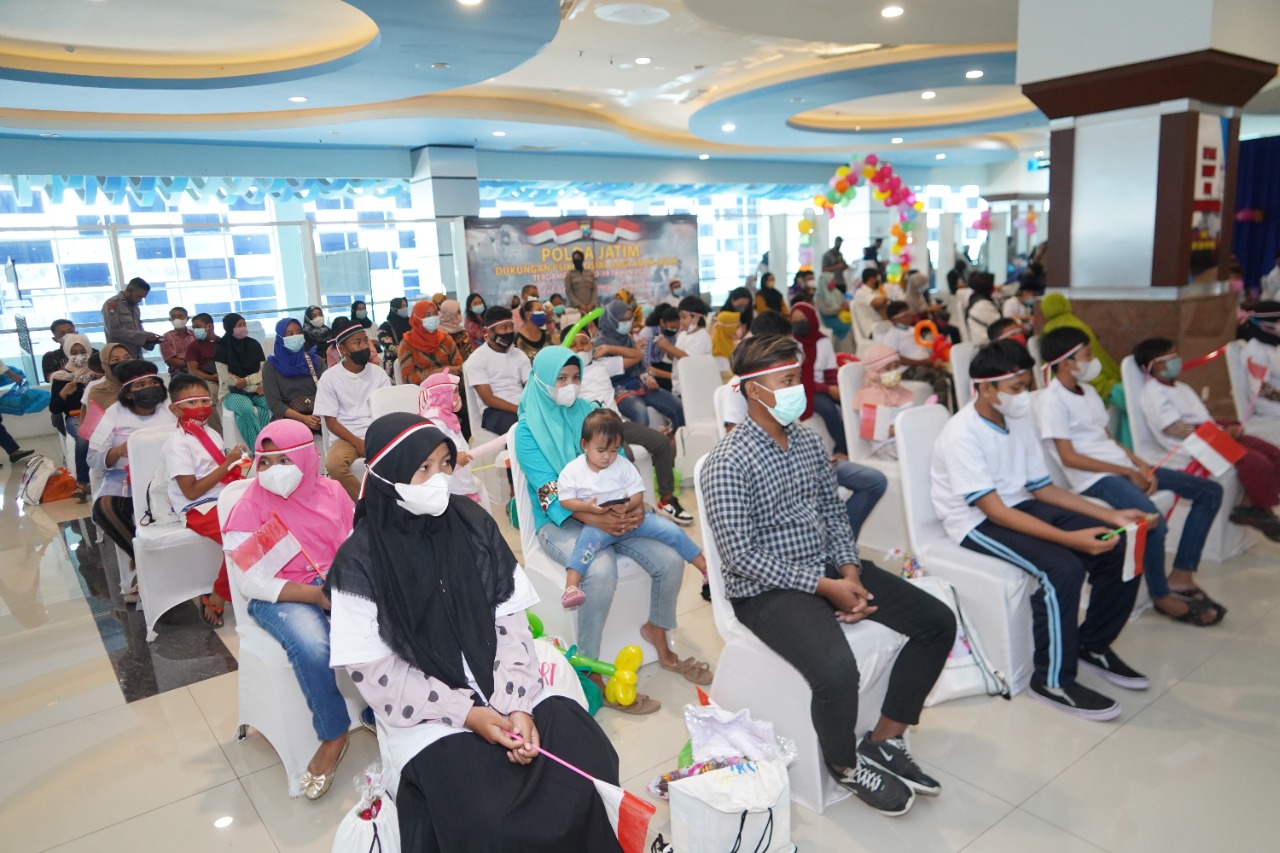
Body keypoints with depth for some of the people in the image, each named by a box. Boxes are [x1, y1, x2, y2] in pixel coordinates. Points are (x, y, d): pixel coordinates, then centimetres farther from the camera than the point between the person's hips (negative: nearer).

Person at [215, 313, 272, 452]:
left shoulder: (254, 345, 7)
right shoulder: (221, 348, -3)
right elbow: (227, 379, -8)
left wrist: (246, 381, -14)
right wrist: (254, 388, -13)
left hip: (256, 390, 3)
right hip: (231, 393, -3)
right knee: (245, 407, -37)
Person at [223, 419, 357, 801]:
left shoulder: (330, 492, 4)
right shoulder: (250, 508, -6)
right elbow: (251, 582, -10)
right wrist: (316, 595, -18)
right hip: (280, 596, -3)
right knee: (311, 647, -34)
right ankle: (334, 737, -10)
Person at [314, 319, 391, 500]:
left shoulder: (379, 374, 5)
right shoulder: (330, 377, -3)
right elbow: (331, 422, -3)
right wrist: (358, 442, -16)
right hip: (345, 437, -2)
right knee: (334, 464, -34)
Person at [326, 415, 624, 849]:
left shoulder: (474, 525, -2)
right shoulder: (360, 563, -11)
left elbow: (510, 620, -1)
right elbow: (374, 670, -10)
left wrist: (518, 705, -14)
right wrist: (467, 714, -16)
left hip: (504, 690, 3)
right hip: (427, 713, -3)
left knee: (586, 757, -17)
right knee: (490, 817, -25)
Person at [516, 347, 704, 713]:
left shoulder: (590, 412, 6)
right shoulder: (528, 430, -6)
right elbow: (550, 492, -16)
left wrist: (636, 504, -19)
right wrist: (595, 519, -31)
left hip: (611, 510, 5)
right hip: (558, 520, -4)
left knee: (670, 560, -14)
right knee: (601, 570, -34)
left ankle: (658, 638, 13)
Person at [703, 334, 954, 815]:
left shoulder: (808, 442, 5)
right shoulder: (728, 463, -18)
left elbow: (833, 514, 12)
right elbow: (740, 555, -20)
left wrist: (850, 572, -7)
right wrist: (824, 587, -20)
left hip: (829, 568, 8)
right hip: (767, 588, -8)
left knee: (937, 622, 0)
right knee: (837, 670, -32)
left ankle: (884, 740, 13)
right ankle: (845, 765, 3)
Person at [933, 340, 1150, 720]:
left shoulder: (1019, 422, 3)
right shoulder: (962, 434, -22)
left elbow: (1042, 488, 9)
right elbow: (995, 511, -26)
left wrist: (1110, 515, -1)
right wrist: (1070, 538, -33)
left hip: (1021, 506, 8)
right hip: (977, 523, -8)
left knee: (1119, 547, -4)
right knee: (1062, 568, -30)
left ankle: (1094, 644, 16)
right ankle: (1053, 681, -12)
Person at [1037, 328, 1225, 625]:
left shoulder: (1088, 391, 16)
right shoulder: (1052, 401, -12)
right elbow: (1069, 457, -16)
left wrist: (1141, 465, 1)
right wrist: (1127, 472, -13)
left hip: (1123, 467, 10)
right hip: (1095, 478, -10)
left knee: (1210, 491, 5)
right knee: (1153, 520, -33)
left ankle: (1181, 575, 5)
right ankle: (1161, 596, -7)